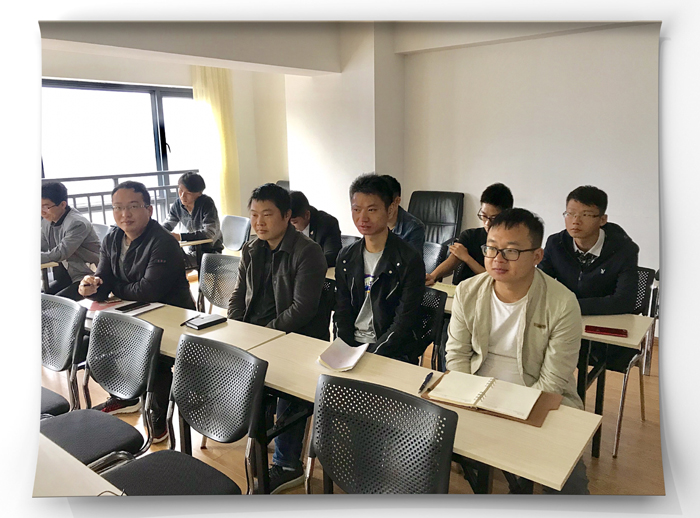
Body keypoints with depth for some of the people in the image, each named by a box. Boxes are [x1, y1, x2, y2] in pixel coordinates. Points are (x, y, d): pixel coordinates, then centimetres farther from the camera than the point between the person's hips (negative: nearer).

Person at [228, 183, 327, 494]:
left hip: (298, 336, -6)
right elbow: (238, 296, 16)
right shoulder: (251, 250, 11)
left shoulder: (308, 253, -12)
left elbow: (302, 309, -17)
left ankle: (287, 465, -7)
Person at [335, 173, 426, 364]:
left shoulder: (409, 261, -10)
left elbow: (404, 322, -12)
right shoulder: (346, 257, 7)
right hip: (352, 344, 4)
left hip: (393, 352, -4)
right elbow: (342, 311, 7)